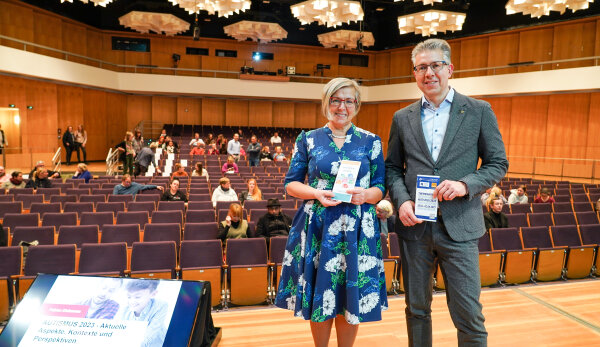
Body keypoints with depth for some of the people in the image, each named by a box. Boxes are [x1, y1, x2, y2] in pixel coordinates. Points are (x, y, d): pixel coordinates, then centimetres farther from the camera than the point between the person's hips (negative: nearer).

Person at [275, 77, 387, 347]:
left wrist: (365, 195, -17)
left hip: (357, 230, 1)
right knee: (319, 296, 8)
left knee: (352, 297, 9)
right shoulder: (308, 139, 5)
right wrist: (317, 193, -14)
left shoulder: (371, 141, 6)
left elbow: (380, 187, 6)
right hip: (316, 228, 0)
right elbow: (291, 184, 4)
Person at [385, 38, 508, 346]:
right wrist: (402, 200, -7)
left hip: (459, 226, -2)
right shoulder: (402, 118, 8)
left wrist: (466, 184, -15)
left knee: (468, 315, 3)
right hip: (414, 226, 2)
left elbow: (498, 163, 3)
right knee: (416, 309, 15)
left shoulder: (479, 111, 3)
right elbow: (393, 167, 11)